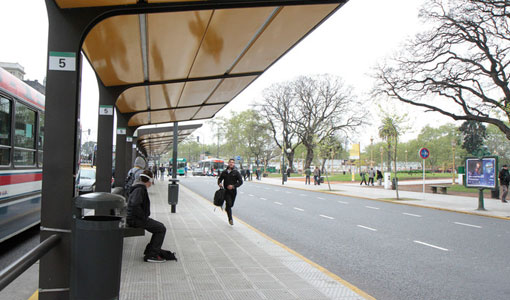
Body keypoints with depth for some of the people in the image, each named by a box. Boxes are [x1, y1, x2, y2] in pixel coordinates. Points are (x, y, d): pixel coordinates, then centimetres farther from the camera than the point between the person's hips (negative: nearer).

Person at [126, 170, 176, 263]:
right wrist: (144, 217, -21)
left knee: (160, 226, 15)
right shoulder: (139, 189, -17)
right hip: (135, 219, -10)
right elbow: (135, 205, -31)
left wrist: (145, 216, 19)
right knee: (161, 229, -10)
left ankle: (150, 250, 20)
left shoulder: (141, 188, 15)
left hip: (138, 218, 10)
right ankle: (151, 255, -7)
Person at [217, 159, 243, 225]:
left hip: (233, 191, 1)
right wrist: (219, 183, -7)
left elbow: (240, 181, -5)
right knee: (229, 204, -14)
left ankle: (227, 208, 48)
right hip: (226, 191, -1)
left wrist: (233, 186, -18)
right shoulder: (224, 172, 4)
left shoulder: (236, 172, -2)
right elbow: (220, 179, 16)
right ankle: (230, 219, -13)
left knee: (231, 205, 13)